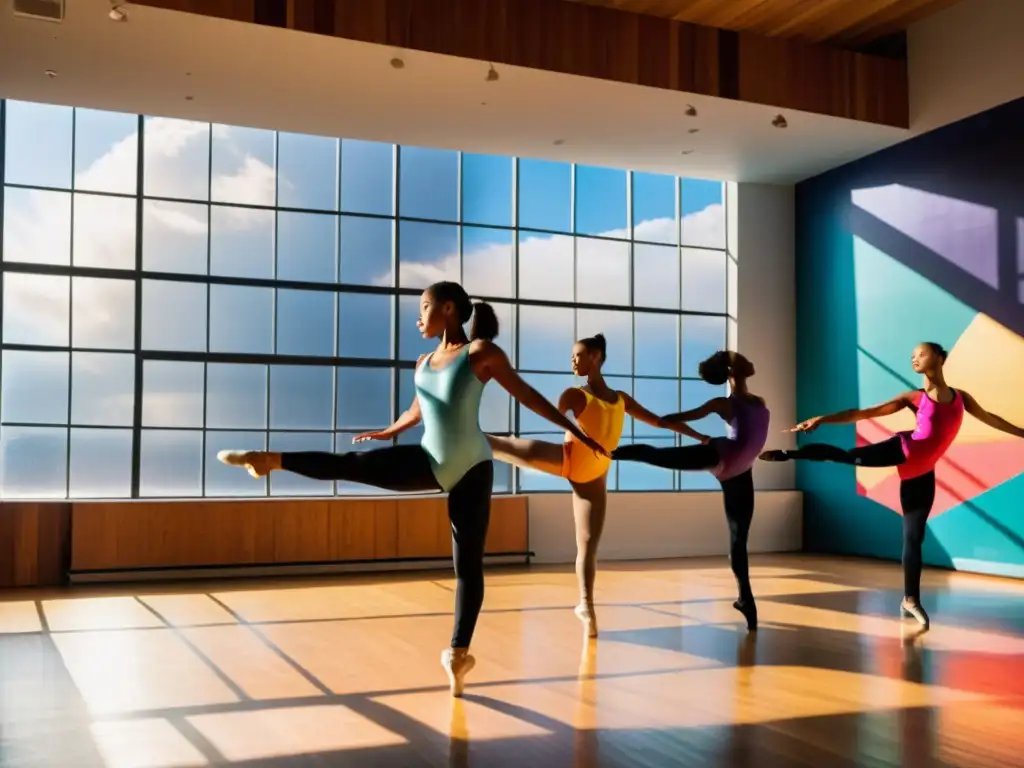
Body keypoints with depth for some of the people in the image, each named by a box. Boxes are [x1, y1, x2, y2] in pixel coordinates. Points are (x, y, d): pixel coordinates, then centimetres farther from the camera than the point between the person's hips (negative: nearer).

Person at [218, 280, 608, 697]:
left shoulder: (482, 351, -7)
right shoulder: (423, 363, 11)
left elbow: (527, 395, -1)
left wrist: (575, 431, 1)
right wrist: (386, 432, 45)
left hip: (471, 469, -5)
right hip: (429, 462, 5)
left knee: (468, 563, 0)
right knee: (350, 463, -9)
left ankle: (458, 652, 6)